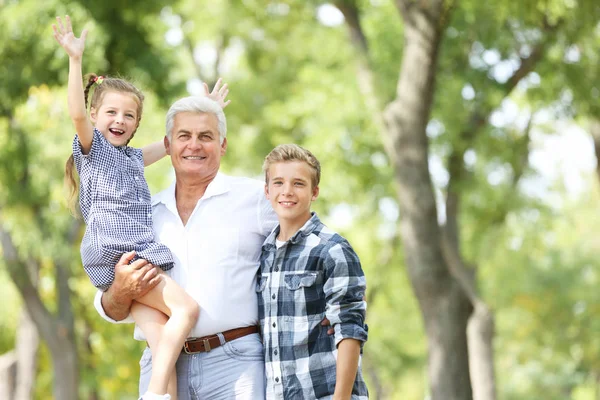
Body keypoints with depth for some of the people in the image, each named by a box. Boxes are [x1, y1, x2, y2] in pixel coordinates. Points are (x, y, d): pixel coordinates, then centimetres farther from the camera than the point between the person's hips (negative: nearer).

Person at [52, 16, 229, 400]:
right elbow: (77, 113, -11)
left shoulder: (134, 158, 29)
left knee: (164, 343, -11)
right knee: (186, 307, -21)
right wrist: (76, 59, -18)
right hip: (113, 255, -7)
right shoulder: (93, 146, 8)